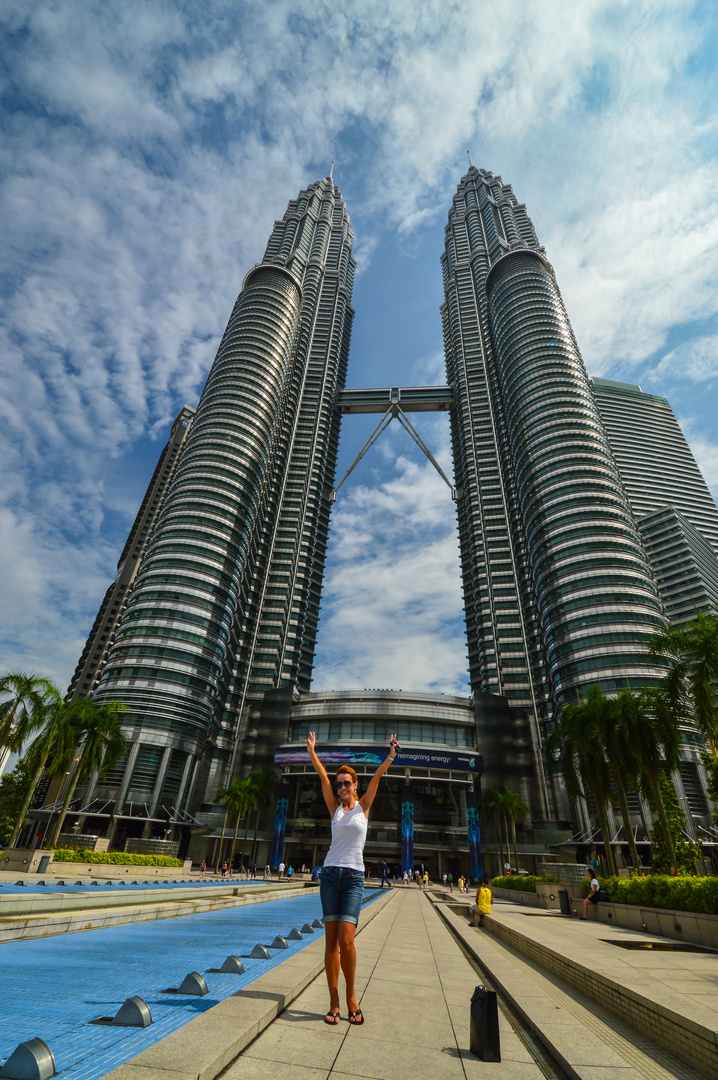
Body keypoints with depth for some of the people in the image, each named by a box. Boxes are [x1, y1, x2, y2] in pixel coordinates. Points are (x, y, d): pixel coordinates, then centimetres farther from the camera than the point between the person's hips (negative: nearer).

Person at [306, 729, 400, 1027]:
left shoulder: (363, 806, 3)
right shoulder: (334, 808, 7)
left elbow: (377, 777, -11)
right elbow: (322, 776, -2)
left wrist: (391, 754, -22)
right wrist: (311, 750, -8)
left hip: (354, 877, -2)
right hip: (330, 874, 2)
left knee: (346, 940, -11)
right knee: (331, 941, 3)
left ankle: (351, 996, 12)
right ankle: (334, 1003, 17)